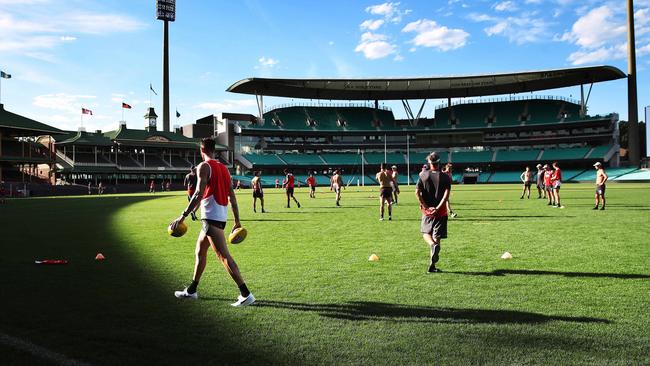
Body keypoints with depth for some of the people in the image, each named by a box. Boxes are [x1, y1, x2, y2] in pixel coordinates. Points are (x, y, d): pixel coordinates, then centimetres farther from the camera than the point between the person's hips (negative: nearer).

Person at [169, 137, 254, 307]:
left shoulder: (204, 166, -7)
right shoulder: (223, 168, 16)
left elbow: (198, 194, -17)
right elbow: (232, 196, 14)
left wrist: (183, 216, -16)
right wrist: (237, 221, 17)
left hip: (211, 216, -9)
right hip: (222, 216, 9)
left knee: (224, 256, -10)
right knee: (200, 250, 21)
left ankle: (246, 294, -13)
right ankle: (191, 290, 32)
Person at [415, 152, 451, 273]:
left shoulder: (423, 175, 0)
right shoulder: (445, 177, -1)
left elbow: (417, 192, -9)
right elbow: (446, 194, -14)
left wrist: (426, 206, -8)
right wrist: (438, 208, -16)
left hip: (427, 210, 0)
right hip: (441, 212, 0)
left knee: (426, 233, 19)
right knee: (437, 237, 5)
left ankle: (433, 245, -15)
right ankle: (432, 266, 3)